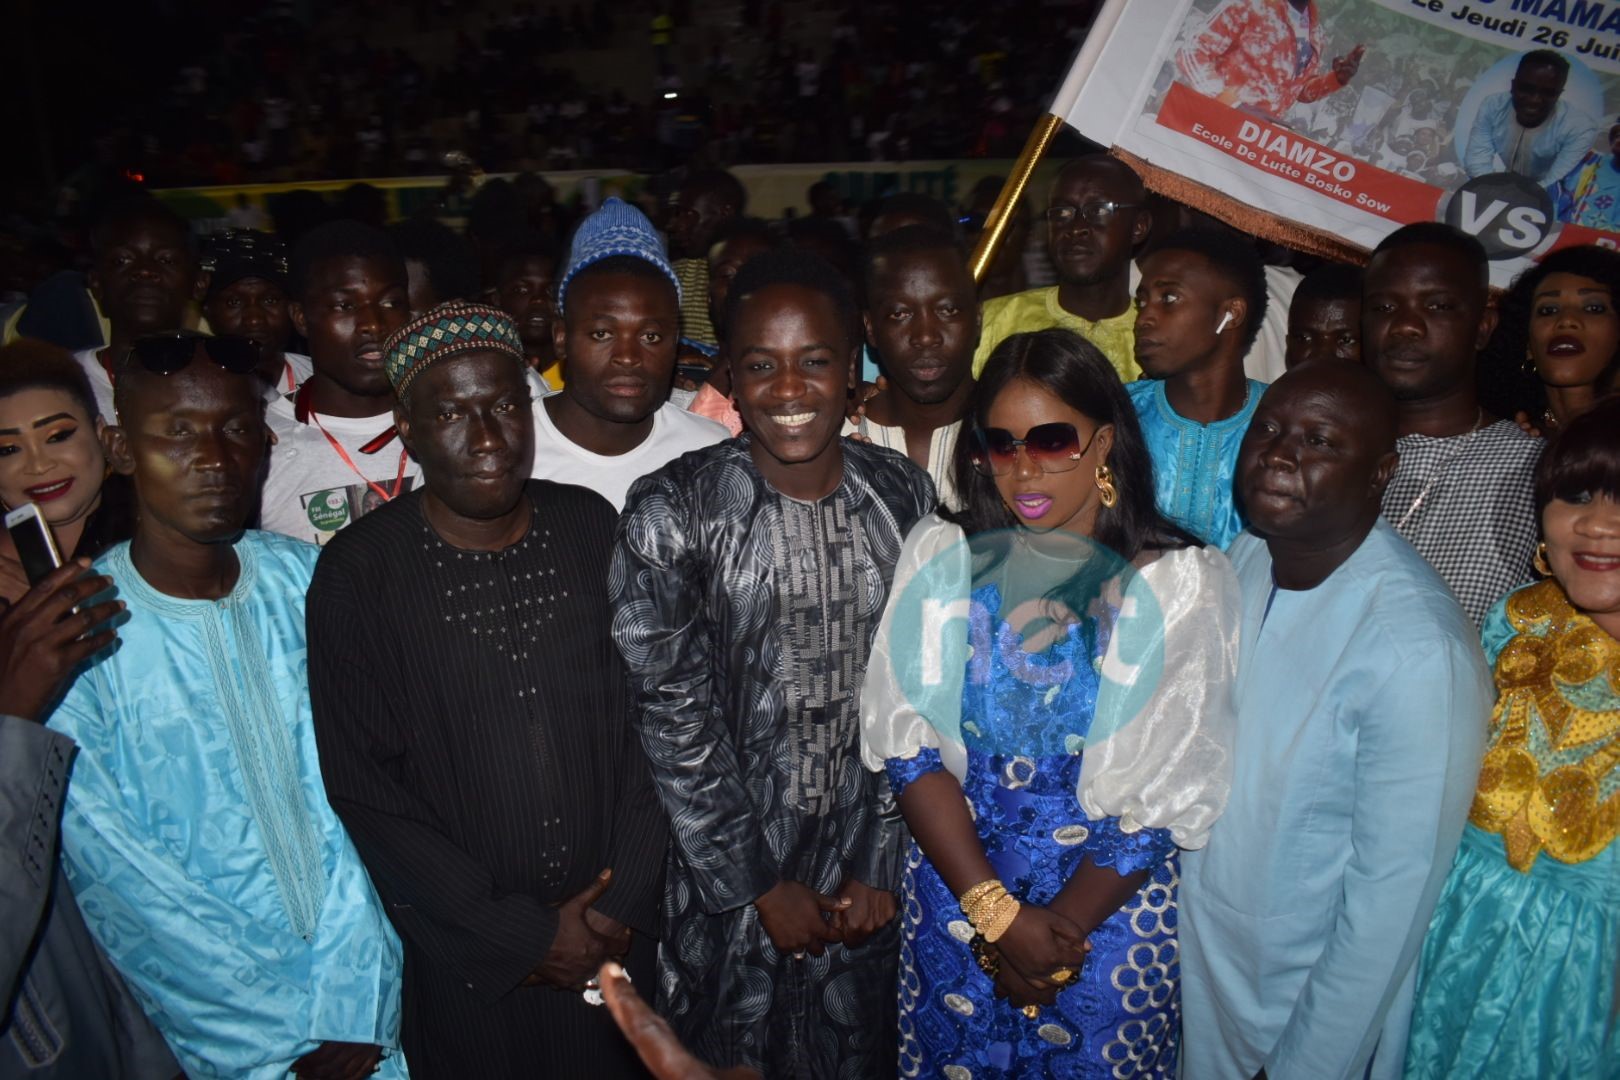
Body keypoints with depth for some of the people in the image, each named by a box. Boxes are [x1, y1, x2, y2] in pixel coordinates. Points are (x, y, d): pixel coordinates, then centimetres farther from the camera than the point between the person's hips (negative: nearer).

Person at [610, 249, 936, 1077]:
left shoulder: (905, 498, -4)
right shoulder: (674, 510, -13)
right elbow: (671, 713, -12)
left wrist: (881, 867, -3)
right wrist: (760, 884, -9)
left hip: (866, 884, 3)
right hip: (728, 885, -2)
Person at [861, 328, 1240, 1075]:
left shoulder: (1183, 582, -11)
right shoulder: (941, 556, -4)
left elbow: (1171, 796, -10)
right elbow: (907, 742, -8)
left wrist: (1059, 931, -11)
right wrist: (998, 913, -14)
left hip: (1110, 904, -2)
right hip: (955, 889, 2)